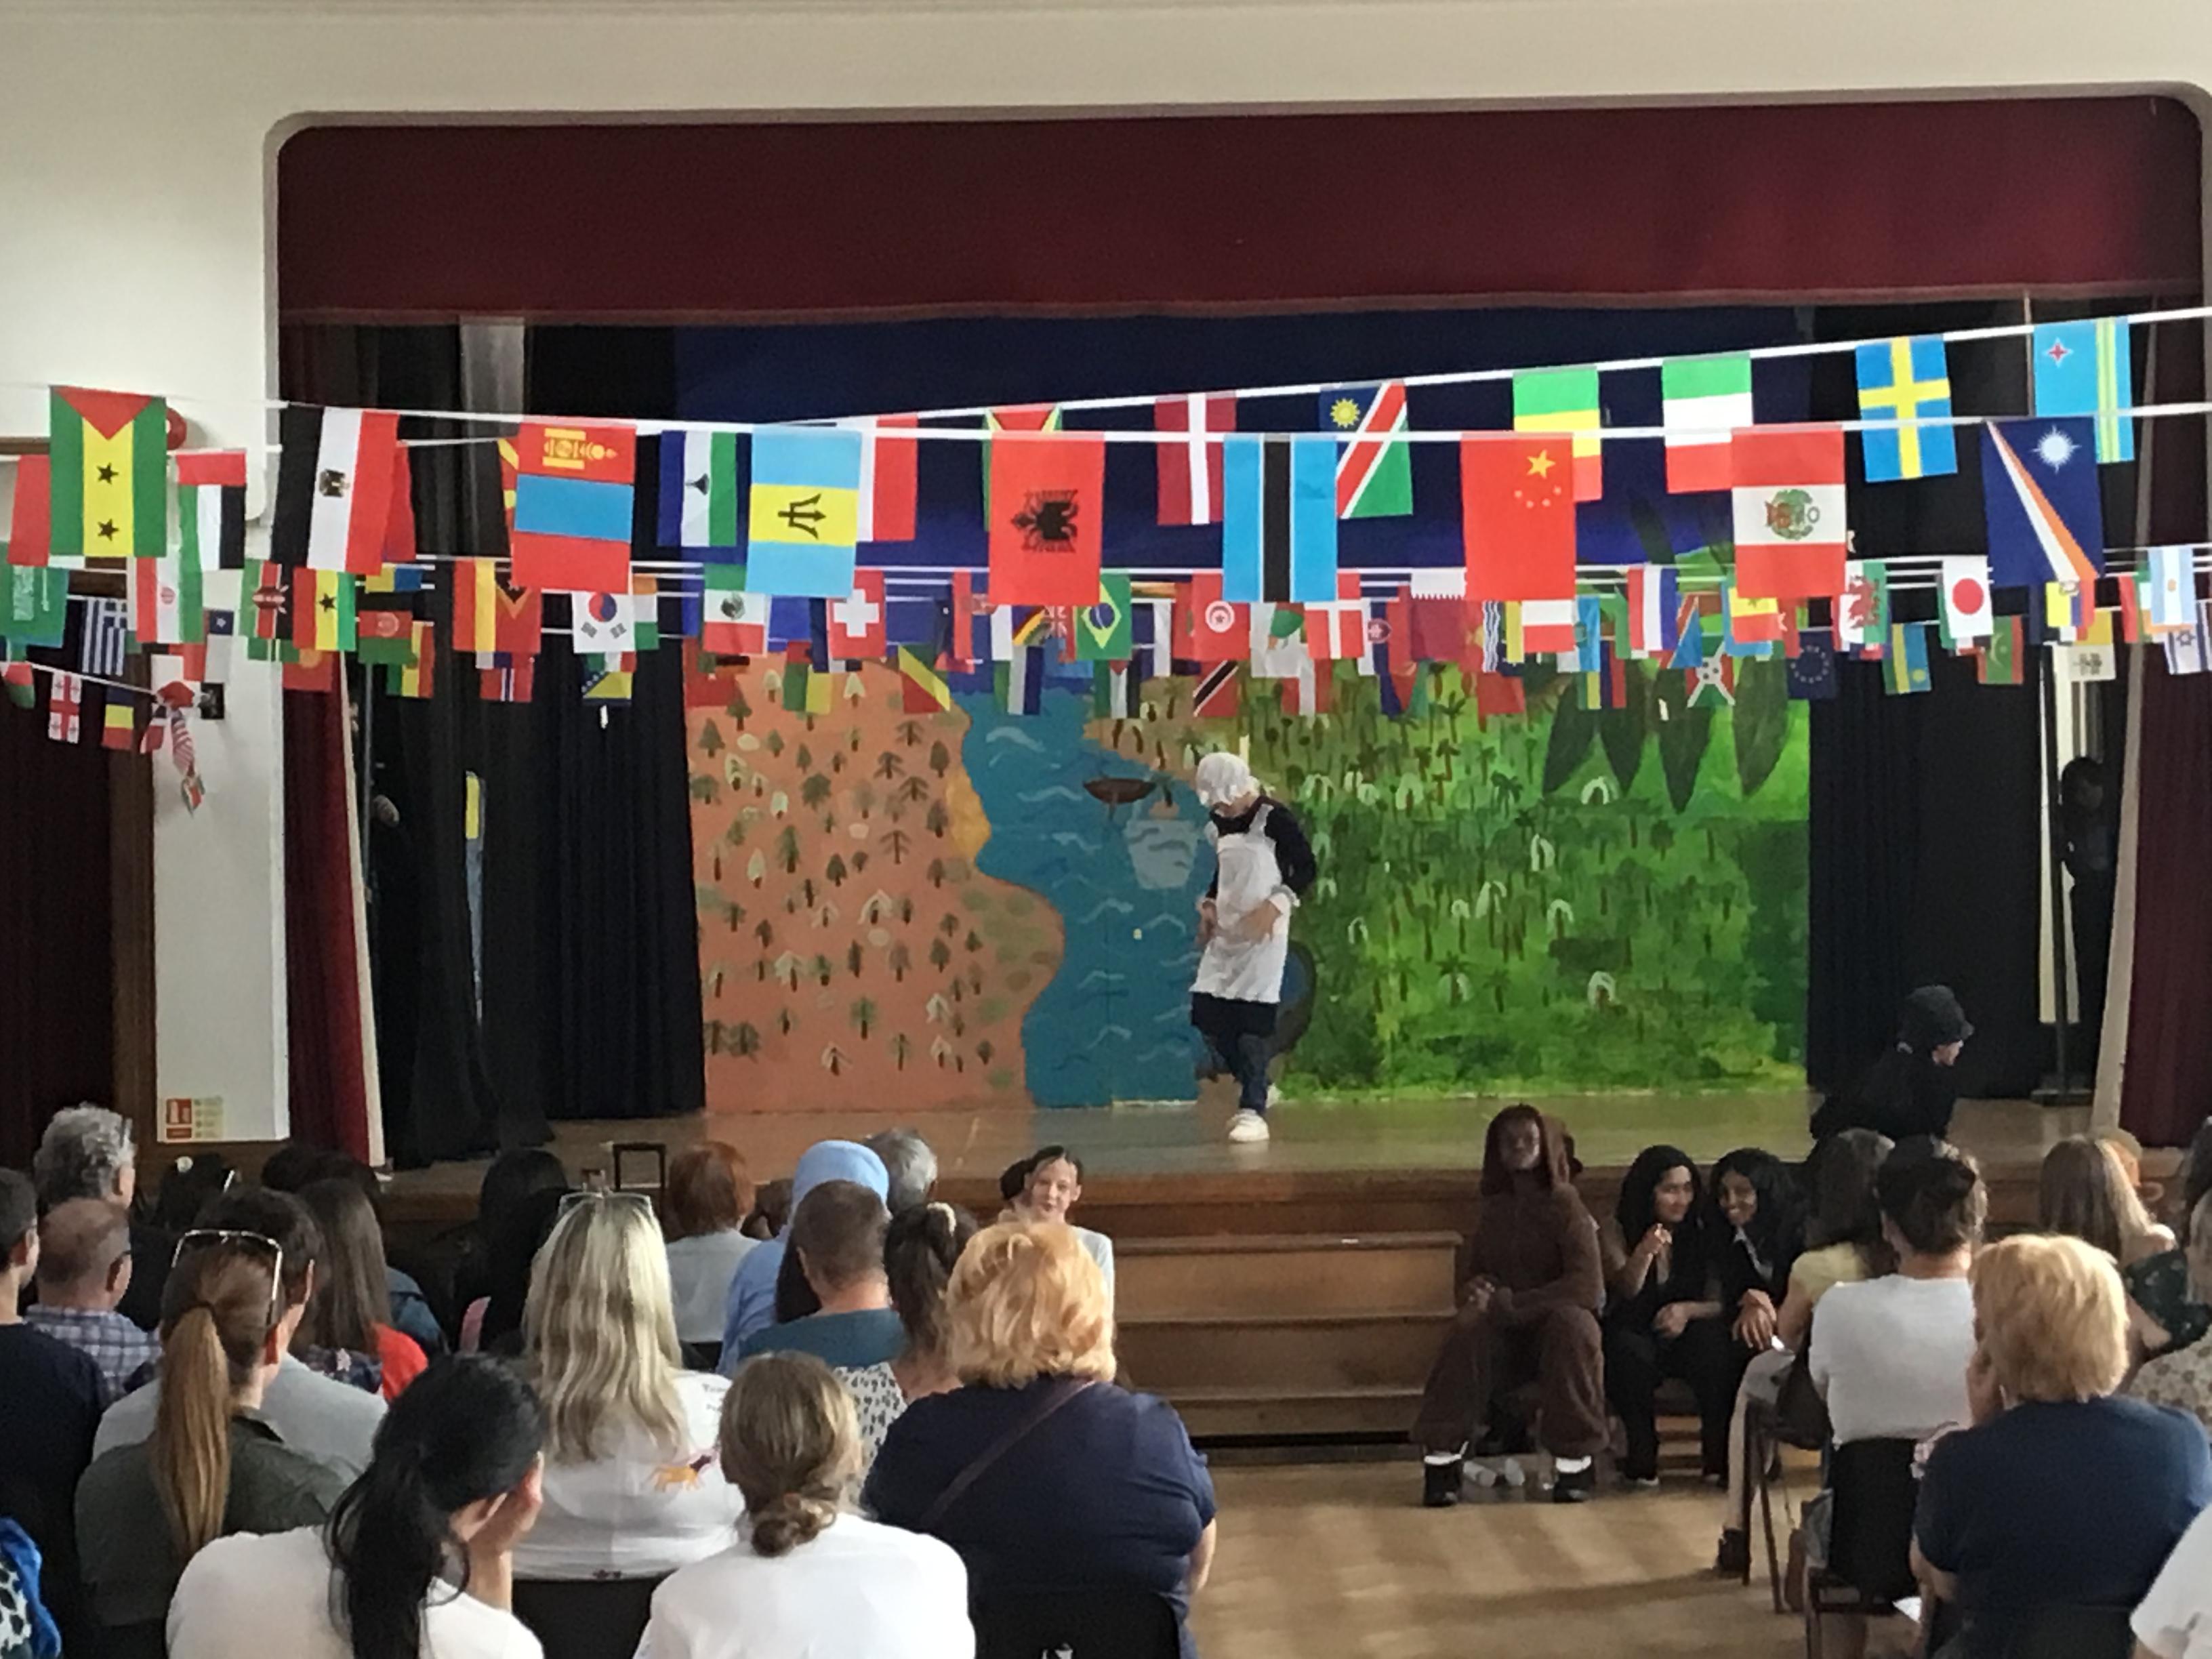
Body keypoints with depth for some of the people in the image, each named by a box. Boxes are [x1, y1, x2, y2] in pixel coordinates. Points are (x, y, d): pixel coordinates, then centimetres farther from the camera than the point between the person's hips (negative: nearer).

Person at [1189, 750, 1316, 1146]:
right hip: (1225, 931, 7)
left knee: (1253, 1017, -11)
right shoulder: (1219, 824, 10)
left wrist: (1275, 906, -21)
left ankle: (1253, 1112, -6)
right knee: (1206, 1013, 2)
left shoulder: (1275, 819, -11)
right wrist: (1209, 905, 6)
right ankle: (1256, 1089, 21)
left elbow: (1306, 868, -10)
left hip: (1263, 931, -7)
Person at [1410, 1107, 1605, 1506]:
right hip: (1506, 1338, 3)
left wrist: (1507, 1303, -24)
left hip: (1558, 1330, -3)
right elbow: (1474, 1277, 17)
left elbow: (1587, 1287, -19)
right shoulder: (1492, 1209, 9)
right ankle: (1443, 1455, -30)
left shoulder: (1565, 1206, -7)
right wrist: (1476, 1291, -10)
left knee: (1570, 1319, -37)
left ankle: (1576, 1458, -25)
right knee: (1470, 1324, -30)